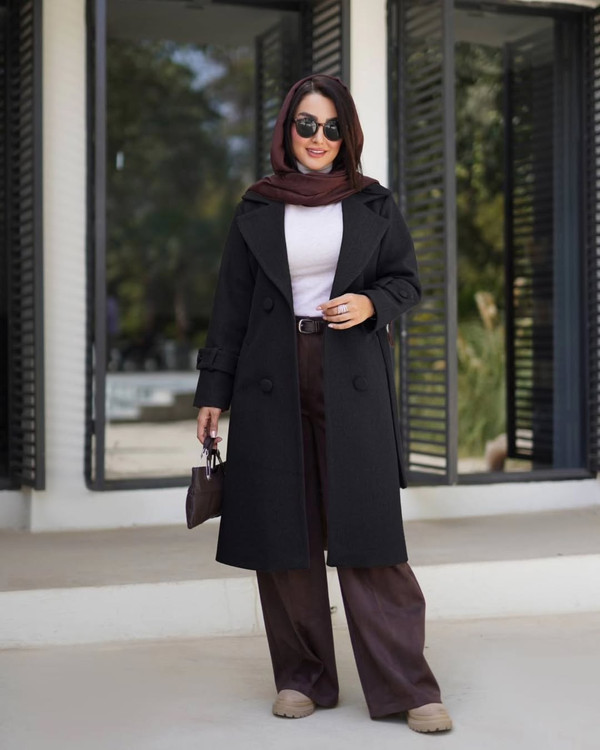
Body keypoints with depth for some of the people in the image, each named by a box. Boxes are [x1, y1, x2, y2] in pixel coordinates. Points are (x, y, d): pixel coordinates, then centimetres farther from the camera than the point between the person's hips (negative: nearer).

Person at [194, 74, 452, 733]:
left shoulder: (373, 204, 8)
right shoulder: (256, 211, 9)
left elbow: (407, 281, 13)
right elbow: (230, 307, 9)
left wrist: (372, 303, -9)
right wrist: (213, 390, 5)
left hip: (352, 382, -1)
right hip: (272, 383, 1)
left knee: (366, 531, -5)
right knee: (283, 533, 3)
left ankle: (406, 686, 0)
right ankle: (302, 678, 15)